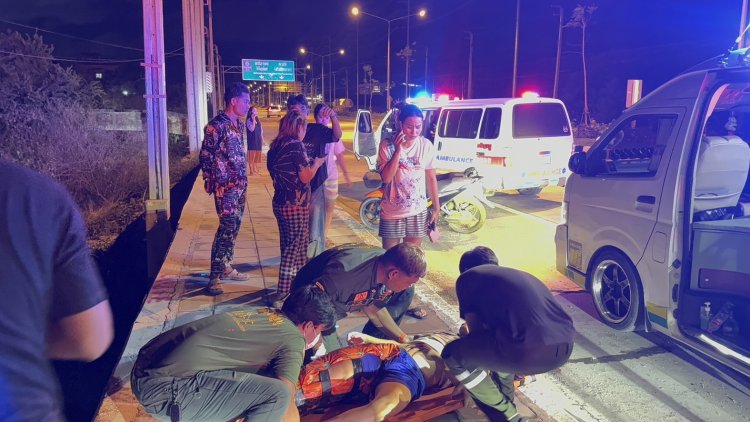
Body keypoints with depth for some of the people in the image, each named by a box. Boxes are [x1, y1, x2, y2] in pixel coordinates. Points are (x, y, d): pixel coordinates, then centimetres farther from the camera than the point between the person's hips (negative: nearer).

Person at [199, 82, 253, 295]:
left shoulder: (239, 124, 12)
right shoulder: (216, 125, -13)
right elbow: (205, 157, -12)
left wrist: (243, 180, 17)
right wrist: (212, 183, -11)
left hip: (240, 185, 9)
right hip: (226, 187, -8)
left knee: (234, 228, 13)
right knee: (227, 228, -10)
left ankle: (226, 267, 25)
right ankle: (214, 277, -4)